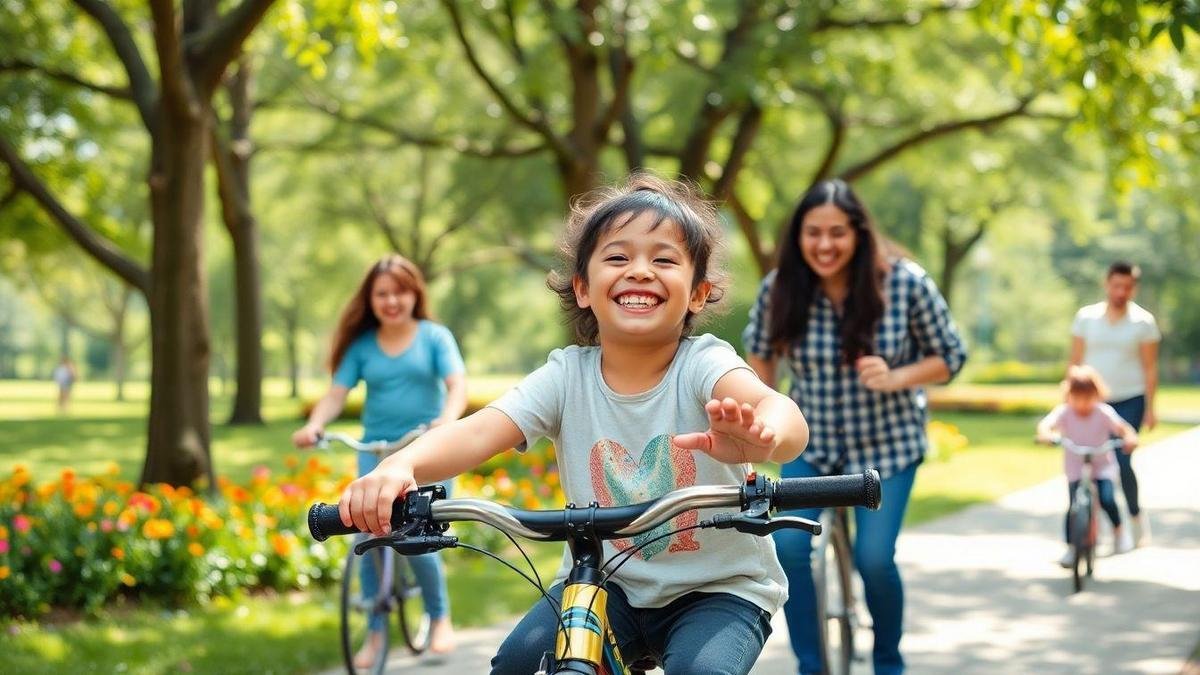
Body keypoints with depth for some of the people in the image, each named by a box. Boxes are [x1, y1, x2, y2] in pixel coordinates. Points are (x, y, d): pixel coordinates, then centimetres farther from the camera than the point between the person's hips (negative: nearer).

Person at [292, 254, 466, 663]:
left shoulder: (434, 337, 1)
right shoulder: (361, 345, 6)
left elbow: (457, 385, -11)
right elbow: (336, 393, -2)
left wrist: (448, 419, -33)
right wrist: (314, 425, -23)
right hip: (375, 451, 3)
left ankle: (440, 618, 11)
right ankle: (375, 633, 9)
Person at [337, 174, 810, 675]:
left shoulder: (703, 365, -17)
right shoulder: (567, 375, -8)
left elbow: (781, 411, -38)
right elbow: (480, 431, -23)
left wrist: (761, 436, -65)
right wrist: (399, 466, -44)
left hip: (720, 587, -3)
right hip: (606, 581, 3)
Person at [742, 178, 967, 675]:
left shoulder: (906, 283, -19)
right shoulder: (780, 288, -13)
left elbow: (951, 357, -8)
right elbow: (758, 349, 8)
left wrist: (896, 377, -24)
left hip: (888, 446, -2)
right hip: (812, 445, 2)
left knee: (873, 558, -11)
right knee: (789, 547, -16)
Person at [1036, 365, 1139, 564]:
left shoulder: (1104, 413, -12)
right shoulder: (1064, 413, -13)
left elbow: (1122, 427, -22)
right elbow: (1046, 424, -29)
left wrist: (1130, 437, -45)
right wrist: (1045, 434, -52)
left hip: (1102, 465, -1)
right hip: (1075, 468, 1)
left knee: (1106, 499, -20)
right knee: (1074, 506, -12)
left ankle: (1119, 531, 8)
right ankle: (1070, 547, 4)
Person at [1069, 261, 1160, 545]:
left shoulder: (1143, 321, 2)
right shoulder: (1086, 317, 6)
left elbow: (1150, 367, 2)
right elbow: (1075, 361, 9)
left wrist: (1150, 408, -3)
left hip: (1129, 401, -2)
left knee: (1121, 461, -12)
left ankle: (1136, 516, 11)